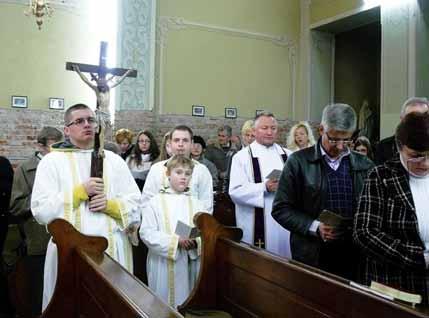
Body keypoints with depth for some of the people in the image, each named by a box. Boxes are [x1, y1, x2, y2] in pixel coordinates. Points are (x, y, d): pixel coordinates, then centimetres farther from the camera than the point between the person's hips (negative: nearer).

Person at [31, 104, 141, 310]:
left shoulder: (114, 160, 10)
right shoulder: (52, 161, 2)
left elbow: (135, 205, 7)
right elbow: (41, 211, -7)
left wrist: (110, 205, -10)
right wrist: (80, 191, -12)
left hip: (114, 248, 2)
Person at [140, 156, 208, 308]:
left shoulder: (196, 204, 7)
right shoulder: (156, 202, -1)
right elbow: (146, 233, -9)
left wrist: (196, 242, -18)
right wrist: (176, 241, -18)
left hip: (190, 264, 3)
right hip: (164, 265, -2)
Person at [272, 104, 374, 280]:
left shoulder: (364, 165, 6)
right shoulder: (299, 161, -3)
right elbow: (281, 209, -4)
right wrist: (314, 227, -15)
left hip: (355, 257, 2)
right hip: (311, 258, -2)